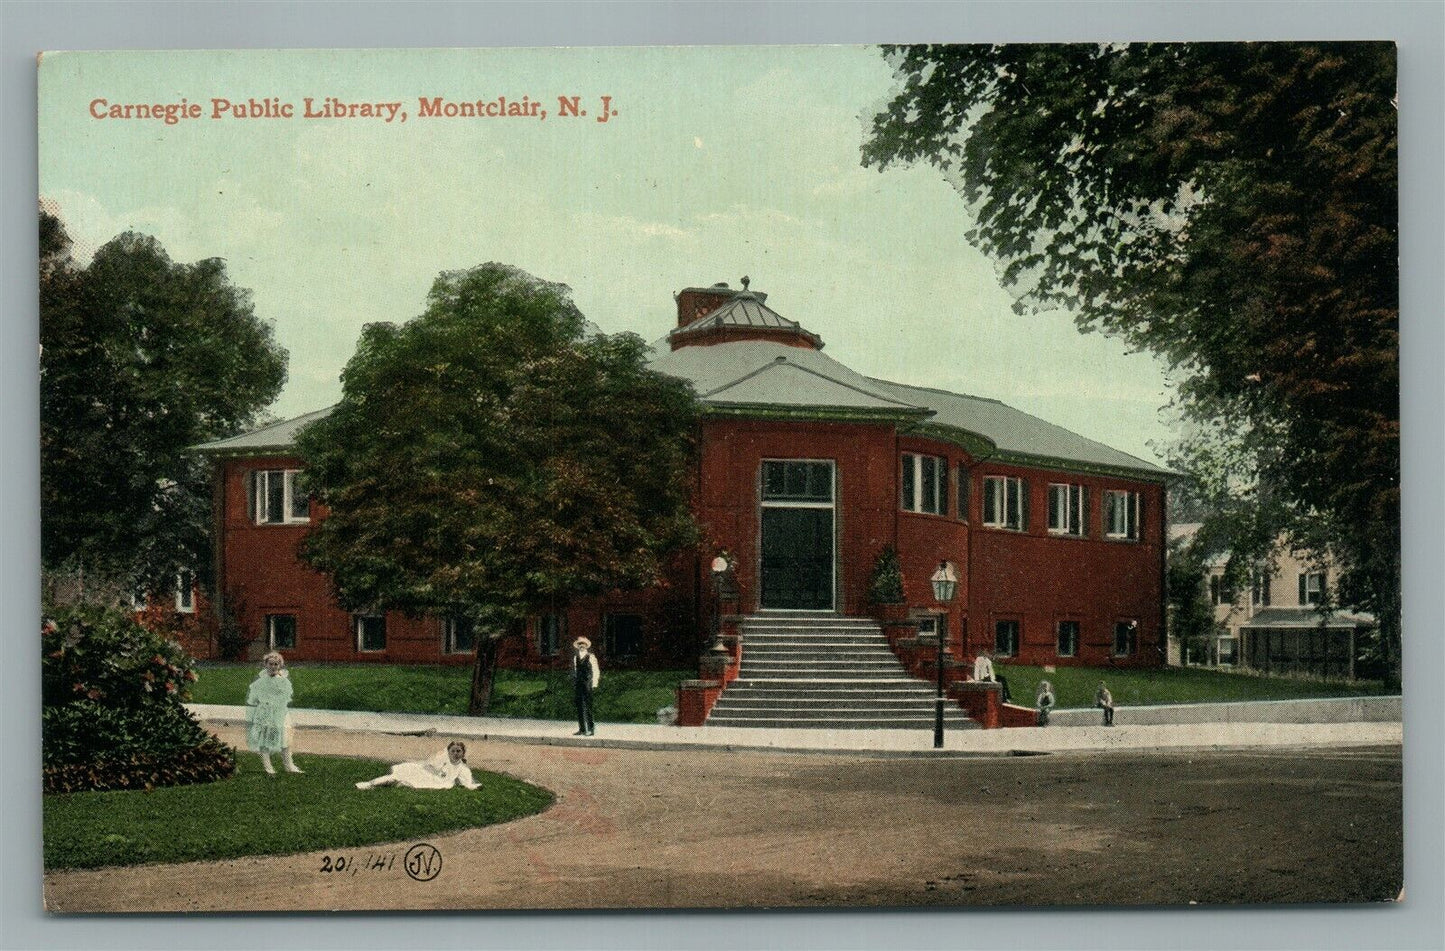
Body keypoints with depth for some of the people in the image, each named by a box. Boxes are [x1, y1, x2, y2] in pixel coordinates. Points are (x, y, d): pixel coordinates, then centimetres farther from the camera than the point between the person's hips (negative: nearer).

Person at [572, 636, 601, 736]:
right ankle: (582, 729, 11)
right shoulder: (576, 657, 17)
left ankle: (590, 729, -5)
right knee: (579, 708, 6)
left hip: (587, 684, -6)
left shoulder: (591, 657, -1)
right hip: (577, 685, 6)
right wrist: (574, 683, 15)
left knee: (587, 707, -9)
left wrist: (594, 683, -10)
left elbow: (596, 671, -3)